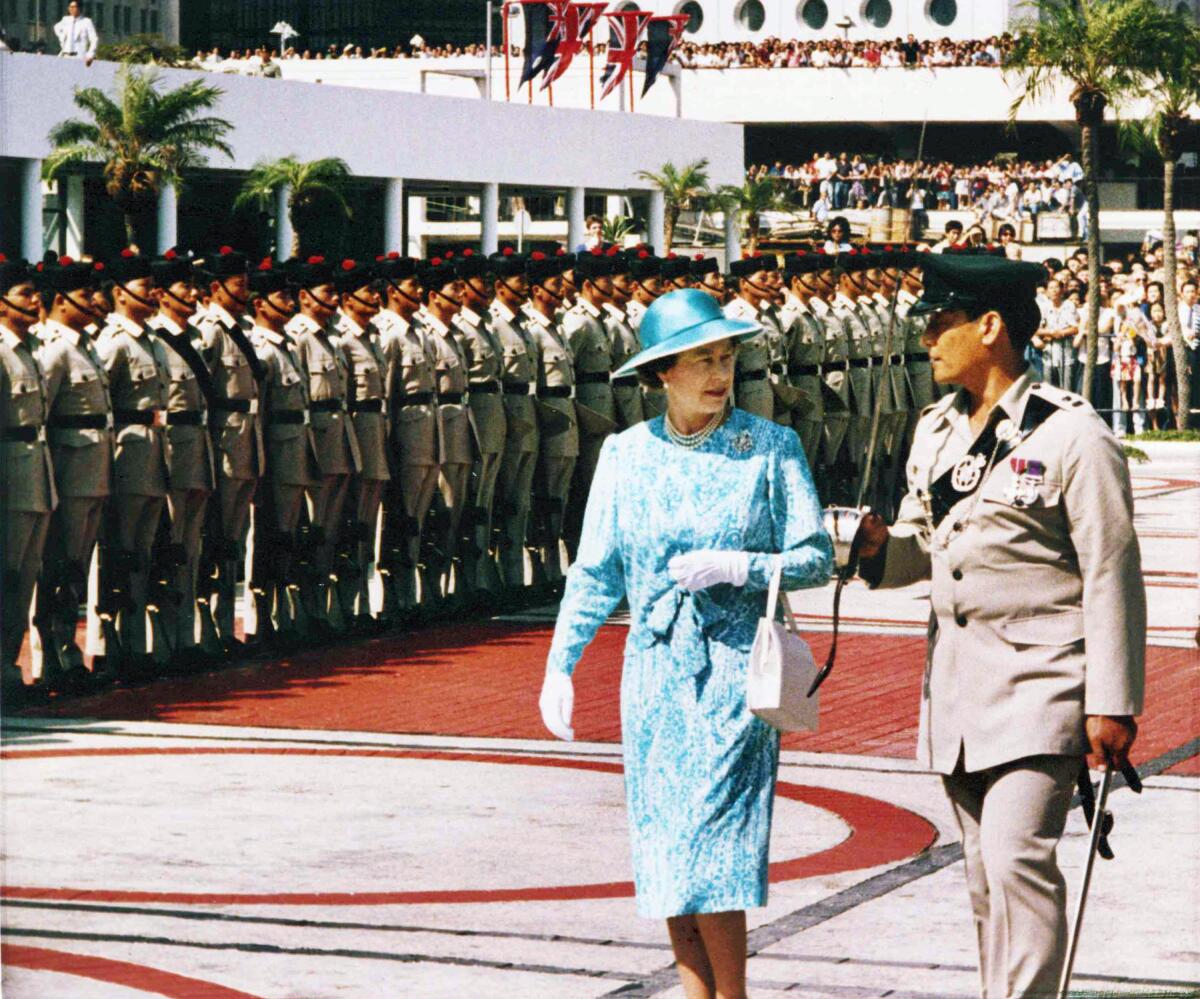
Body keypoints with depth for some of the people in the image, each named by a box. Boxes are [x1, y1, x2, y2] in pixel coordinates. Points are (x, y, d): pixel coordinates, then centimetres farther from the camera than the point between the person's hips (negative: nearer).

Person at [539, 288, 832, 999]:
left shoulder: (771, 448, -2)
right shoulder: (627, 455, 6)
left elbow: (816, 560, -1)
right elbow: (596, 574, 10)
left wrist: (736, 567, -15)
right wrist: (560, 665, 5)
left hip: (736, 670, -3)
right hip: (655, 672, 4)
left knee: (710, 853, -10)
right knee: (665, 858, 4)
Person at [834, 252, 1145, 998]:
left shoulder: (1072, 435, -11)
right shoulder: (937, 431, 11)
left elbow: (1112, 575, -11)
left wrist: (1112, 704, -14)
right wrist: (879, 545, -2)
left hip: (1042, 684, -7)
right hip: (958, 683, 7)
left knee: (1019, 859, -17)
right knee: (985, 874, 10)